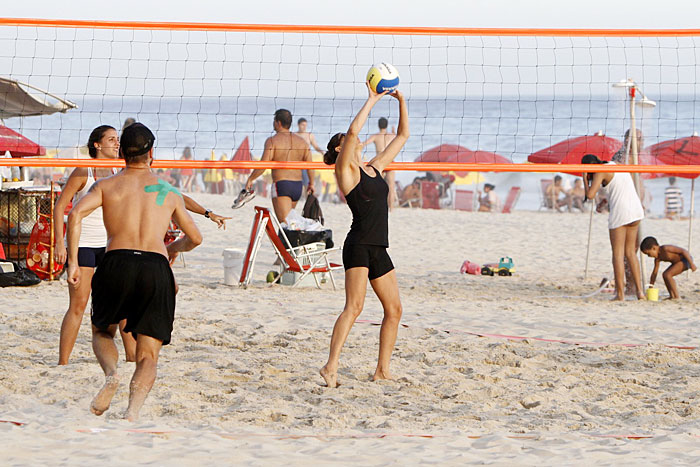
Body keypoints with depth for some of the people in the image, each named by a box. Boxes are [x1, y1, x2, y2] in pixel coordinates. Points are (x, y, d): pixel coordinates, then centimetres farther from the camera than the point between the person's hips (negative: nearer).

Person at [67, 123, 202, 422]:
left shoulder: (106, 185, 14)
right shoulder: (168, 192, 20)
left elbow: (76, 214, -5)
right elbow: (195, 238, 29)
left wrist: (72, 262, -3)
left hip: (116, 263, 0)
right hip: (156, 267, 0)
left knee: (102, 332, 27)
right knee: (148, 357, 5)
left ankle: (111, 373, -5)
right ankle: (134, 410, -22)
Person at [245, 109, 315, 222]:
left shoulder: (272, 141, -8)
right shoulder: (301, 142, 9)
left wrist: (250, 179, -1)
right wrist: (311, 183, 21)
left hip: (281, 185, -6)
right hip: (298, 185, 6)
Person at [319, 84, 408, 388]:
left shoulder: (374, 168, 19)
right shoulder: (345, 169, -1)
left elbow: (402, 136, 24)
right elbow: (353, 131, -17)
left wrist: (401, 102, 15)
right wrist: (372, 100, -10)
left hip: (378, 249, 8)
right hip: (359, 245, -8)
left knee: (394, 309, 7)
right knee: (354, 306, -19)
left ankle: (382, 370, 14)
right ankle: (331, 367, -25)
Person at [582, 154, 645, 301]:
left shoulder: (601, 172, -5)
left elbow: (590, 195, -13)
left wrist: (585, 179, 3)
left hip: (619, 212, -8)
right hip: (636, 210, 8)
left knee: (618, 253, -1)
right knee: (630, 252, 15)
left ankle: (620, 293, -3)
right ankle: (639, 290, 10)